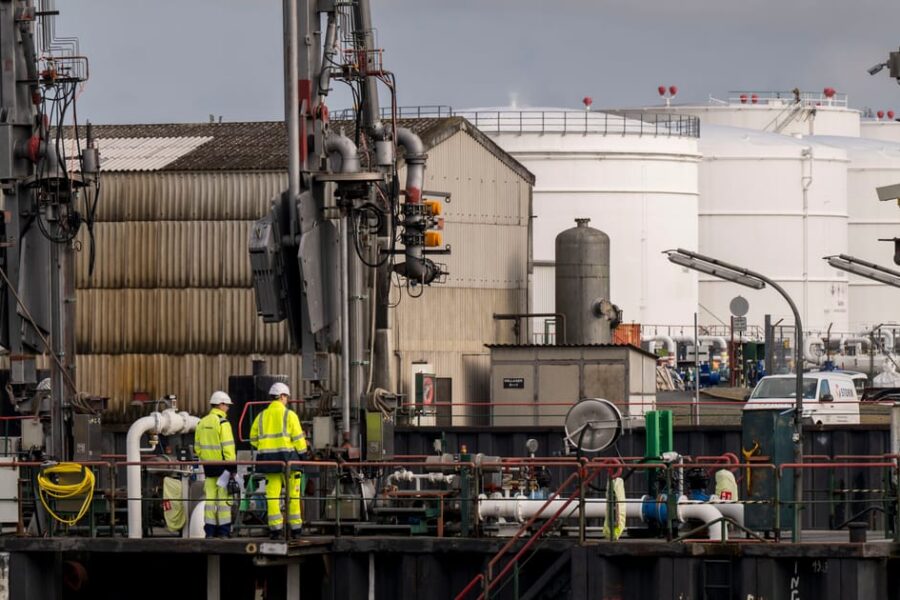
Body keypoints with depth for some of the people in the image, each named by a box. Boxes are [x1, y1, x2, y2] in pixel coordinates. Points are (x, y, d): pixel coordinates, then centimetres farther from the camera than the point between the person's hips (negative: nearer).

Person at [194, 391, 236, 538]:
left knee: (210, 497, 8)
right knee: (224, 498, -3)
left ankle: (209, 530, 7)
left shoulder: (202, 423, 11)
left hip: (208, 465, 6)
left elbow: (197, 447, 14)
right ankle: (224, 531, -4)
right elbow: (228, 447, -15)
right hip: (222, 465, -6)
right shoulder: (222, 422, -11)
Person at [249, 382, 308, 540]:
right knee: (292, 495, 4)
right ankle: (295, 529, 6)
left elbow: (254, 439, 12)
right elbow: (298, 438, -7)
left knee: (272, 494, 3)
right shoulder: (289, 415, -4)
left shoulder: (261, 416, 10)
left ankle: (275, 528, -3)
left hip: (268, 459, 3)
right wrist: (303, 454, 3)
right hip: (287, 456, -3)